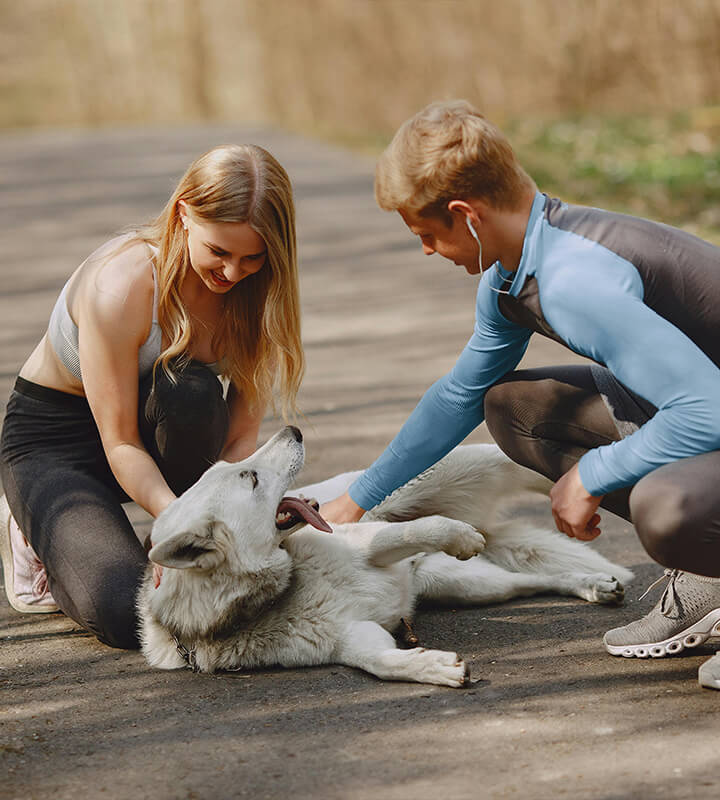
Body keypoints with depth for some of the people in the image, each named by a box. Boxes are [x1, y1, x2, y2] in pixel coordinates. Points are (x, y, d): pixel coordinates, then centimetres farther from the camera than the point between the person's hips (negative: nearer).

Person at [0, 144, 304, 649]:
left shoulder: (252, 289, -14)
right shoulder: (120, 285, -31)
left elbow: (241, 435, -14)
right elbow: (120, 441, -27)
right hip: (51, 440, -4)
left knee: (195, 393, -34)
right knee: (125, 614, -27)